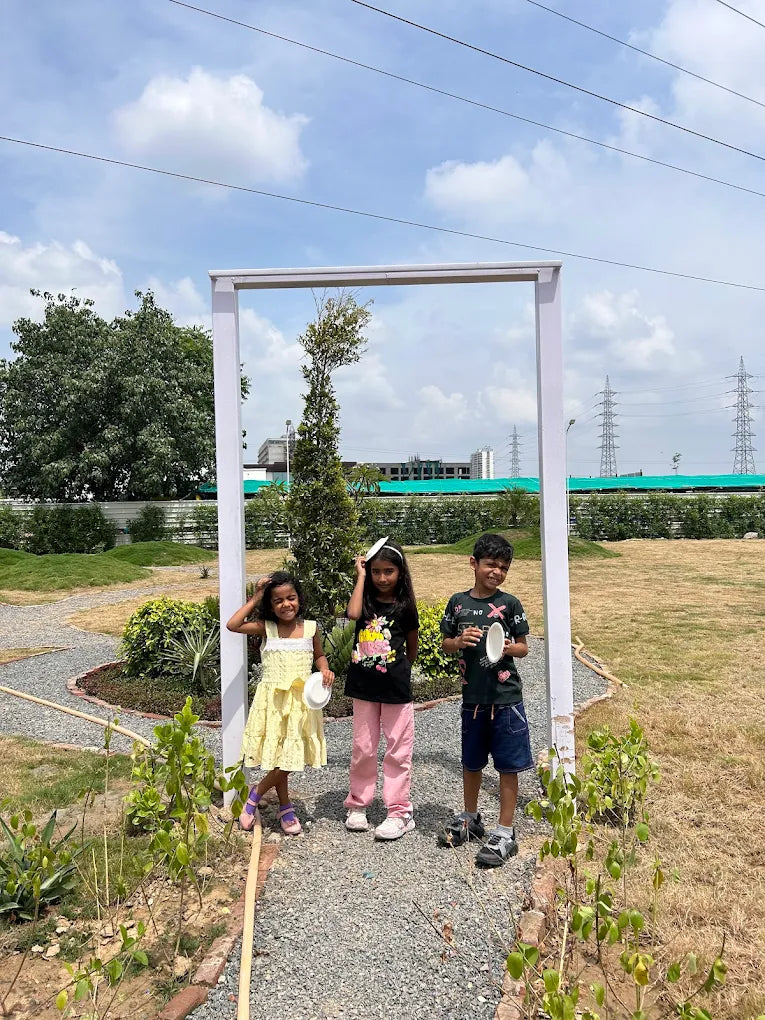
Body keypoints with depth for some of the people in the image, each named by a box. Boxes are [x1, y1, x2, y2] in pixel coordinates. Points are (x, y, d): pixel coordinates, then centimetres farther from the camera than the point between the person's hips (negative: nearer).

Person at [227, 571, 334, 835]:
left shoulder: (310, 628, 0)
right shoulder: (265, 628, -4)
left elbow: (319, 656, 16)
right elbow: (232, 625, -17)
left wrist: (325, 670, -5)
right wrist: (254, 599, -13)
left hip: (301, 701, 2)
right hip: (274, 700, -2)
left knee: (291, 757, 4)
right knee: (280, 757, 3)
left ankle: (256, 794, 27)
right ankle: (285, 807, 25)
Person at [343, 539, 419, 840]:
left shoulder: (404, 607, -3)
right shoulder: (366, 601, 1)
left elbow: (412, 649, 9)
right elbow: (353, 614, -24)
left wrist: (399, 670, 8)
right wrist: (360, 576, -15)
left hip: (396, 690, -2)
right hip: (364, 689, 2)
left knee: (397, 751, 6)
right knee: (362, 748, 11)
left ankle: (399, 812, 15)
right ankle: (357, 805, 26)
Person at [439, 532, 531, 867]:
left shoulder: (509, 604, -4)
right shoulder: (458, 602, 2)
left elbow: (523, 647, 1)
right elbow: (445, 642, 9)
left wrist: (509, 648, -20)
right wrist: (459, 641, -11)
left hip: (505, 698, -3)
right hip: (472, 696, 3)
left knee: (507, 766, 4)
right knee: (471, 762, 18)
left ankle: (505, 832, 18)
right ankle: (470, 818, 39)